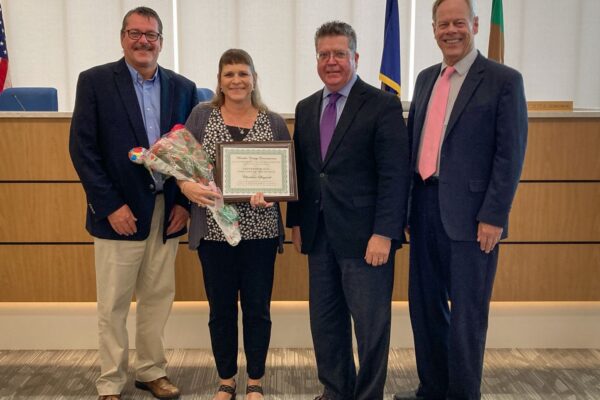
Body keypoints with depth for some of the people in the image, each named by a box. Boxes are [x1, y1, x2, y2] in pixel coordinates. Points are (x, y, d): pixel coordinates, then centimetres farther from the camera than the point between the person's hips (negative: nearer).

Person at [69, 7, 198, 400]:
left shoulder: (183, 87, 7)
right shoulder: (95, 81, -3)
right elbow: (82, 148, -8)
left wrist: (185, 202, -2)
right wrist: (111, 205, -13)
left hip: (167, 211, 3)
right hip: (120, 212, -3)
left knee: (158, 298, 13)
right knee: (113, 304, 6)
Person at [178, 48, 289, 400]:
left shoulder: (274, 122, 3)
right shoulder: (202, 115, 3)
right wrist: (187, 186, -19)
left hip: (260, 230, 0)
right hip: (213, 229, 0)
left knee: (258, 308, 8)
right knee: (221, 308, 10)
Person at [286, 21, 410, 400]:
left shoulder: (383, 105, -6)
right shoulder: (306, 108, 13)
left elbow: (395, 175, -12)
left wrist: (384, 233, -17)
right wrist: (296, 221, 11)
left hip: (364, 236, -6)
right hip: (319, 235, 6)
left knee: (370, 323, 4)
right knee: (325, 320, 14)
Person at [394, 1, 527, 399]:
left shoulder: (504, 80, -5)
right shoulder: (426, 79, 14)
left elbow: (510, 154, -10)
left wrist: (493, 216, -14)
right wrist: (407, 202, 10)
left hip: (469, 214, -6)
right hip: (425, 209, 7)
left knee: (466, 314, 5)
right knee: (425, 306, 15)